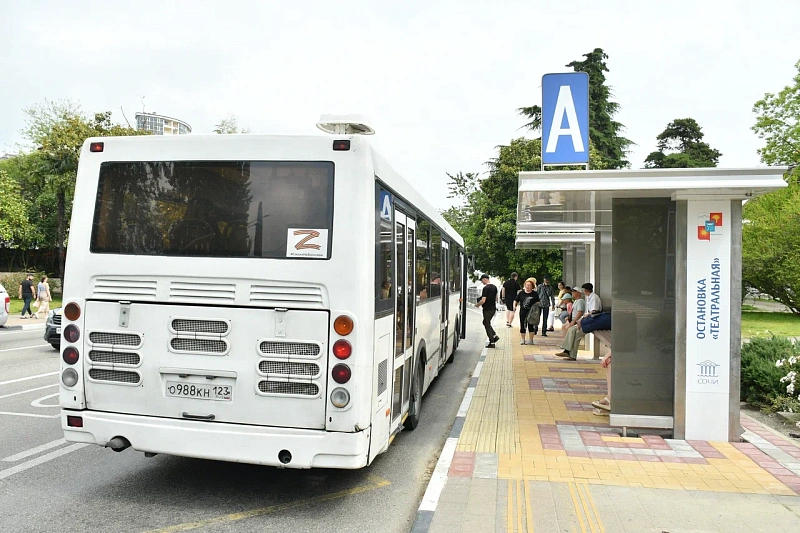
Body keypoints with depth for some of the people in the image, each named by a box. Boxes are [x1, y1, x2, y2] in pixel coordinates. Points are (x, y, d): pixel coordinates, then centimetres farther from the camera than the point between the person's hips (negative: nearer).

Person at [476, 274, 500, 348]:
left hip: (487, 309, -8)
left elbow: (483, 300, -22)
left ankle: (492, 343, 5)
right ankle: (495, 336, 12)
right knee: (486, 322, 22)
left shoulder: (486, 288, -19)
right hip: (493, 308, 8)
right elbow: (496, 298, 16)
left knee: (487, 325, 2)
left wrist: (477, 305, -6)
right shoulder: (494, 287, 8)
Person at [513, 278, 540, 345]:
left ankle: (530, 340, 13)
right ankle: (522, 339, 17)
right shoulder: (521, 293, 5)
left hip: (531, 312, -2)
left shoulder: (535, 294, 2)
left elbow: (537, 302, 3)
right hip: (522, 312, 2)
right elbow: (515, 301, 7)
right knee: (522, 326, 5)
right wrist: (514, 306, -9)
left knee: (530, 326, 3)